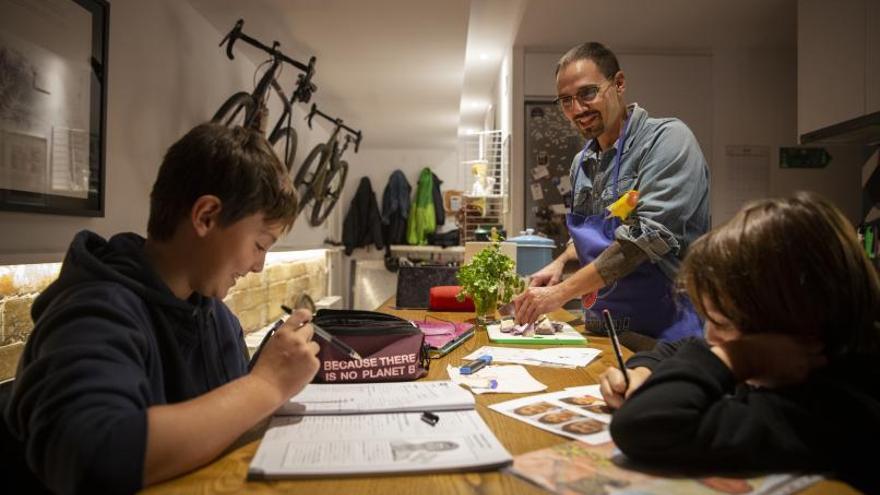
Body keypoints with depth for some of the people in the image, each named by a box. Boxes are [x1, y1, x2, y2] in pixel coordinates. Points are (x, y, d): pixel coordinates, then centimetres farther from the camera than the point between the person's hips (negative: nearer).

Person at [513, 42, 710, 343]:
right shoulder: (582, 163, 9)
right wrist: (561, 262, 1)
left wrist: (562, 292, -21)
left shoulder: (666, 139, -12)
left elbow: (649, 235, -22)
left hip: (664, 331, -5)